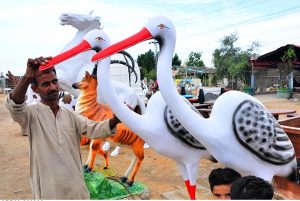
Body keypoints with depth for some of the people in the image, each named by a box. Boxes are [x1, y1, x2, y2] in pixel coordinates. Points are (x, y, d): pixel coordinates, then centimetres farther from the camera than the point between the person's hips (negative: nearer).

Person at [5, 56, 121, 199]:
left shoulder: (70, 114, 5)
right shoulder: (32, 114, -7)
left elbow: (93, 129, -7)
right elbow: (14, 106, -28)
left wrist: (115, 120, -27)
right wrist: (27, 77, -46)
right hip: (48, 190, -4)